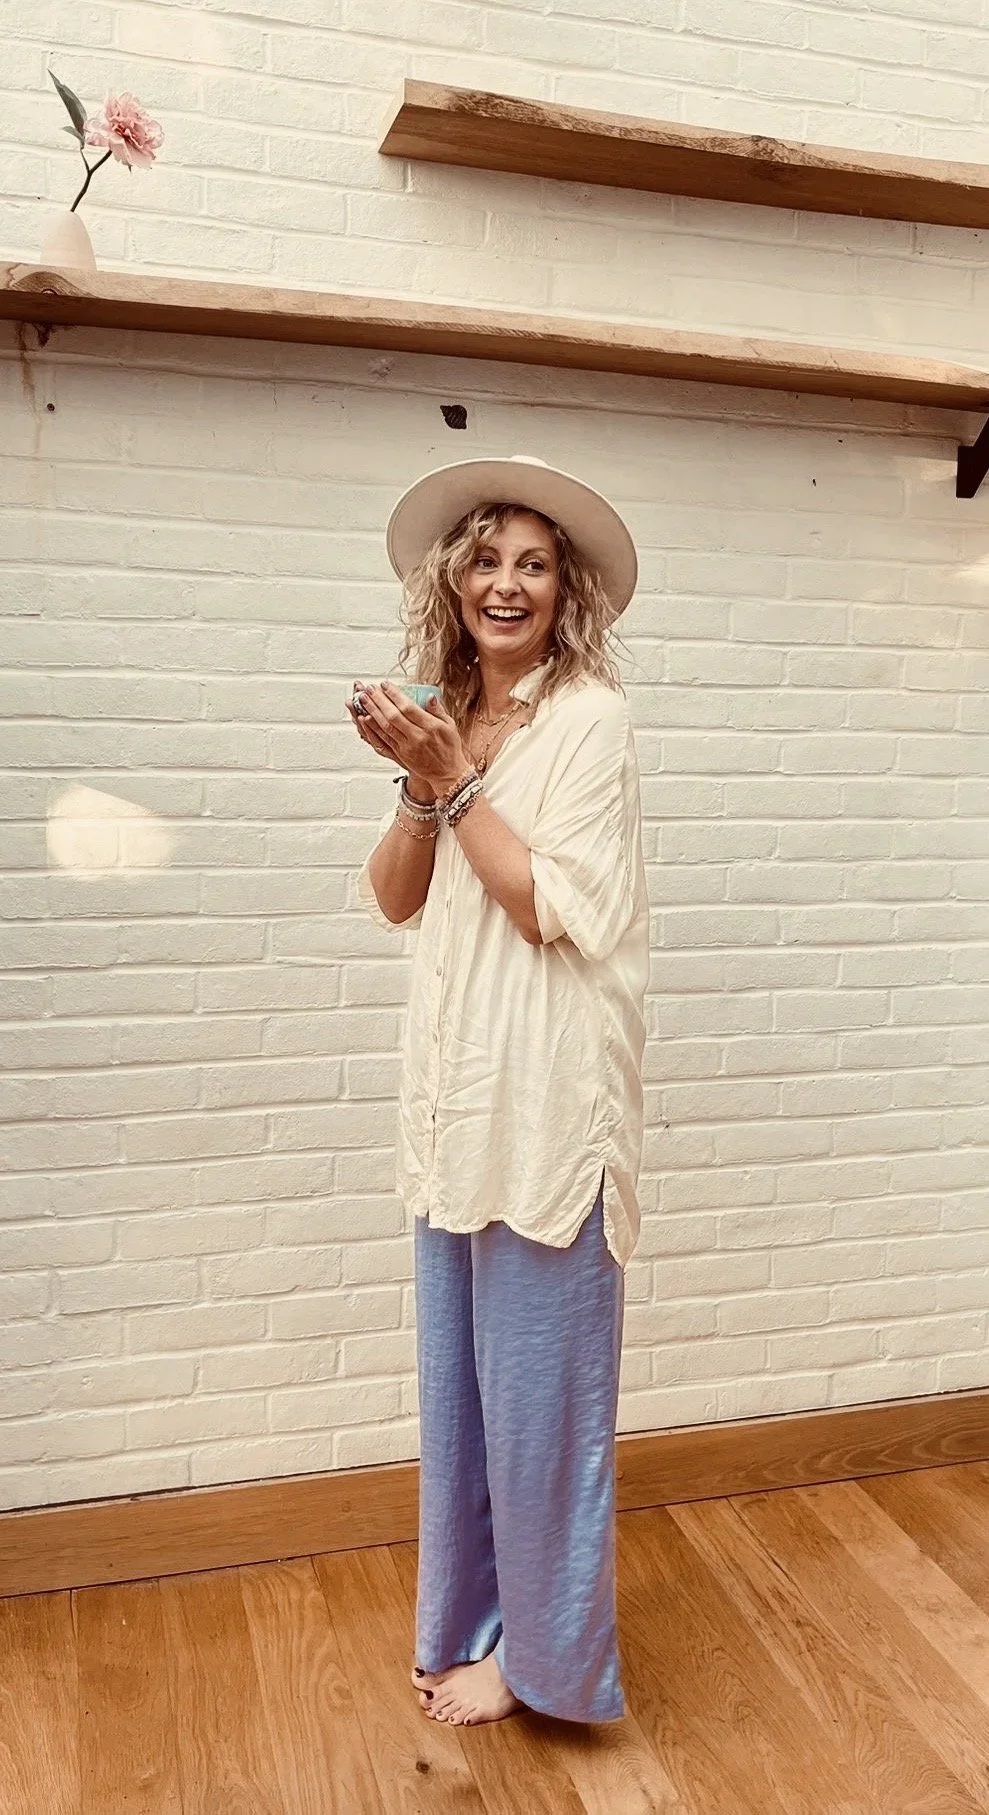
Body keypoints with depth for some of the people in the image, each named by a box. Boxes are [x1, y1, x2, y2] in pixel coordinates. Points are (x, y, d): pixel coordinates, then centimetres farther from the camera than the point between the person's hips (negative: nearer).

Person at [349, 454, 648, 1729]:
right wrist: (421, 779, -9)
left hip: (546, 1093, -7)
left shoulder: (586, 718, -9)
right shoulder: (453, 720, 10)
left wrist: (457, 779, -15)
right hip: (456, 1087, 7)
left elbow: (559, 911, -15)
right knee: (459, 1369, 17)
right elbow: (393, 899, 6)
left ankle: (542, 1650, 27)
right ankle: (472, 1612, 37)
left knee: (538, 1379, 6)